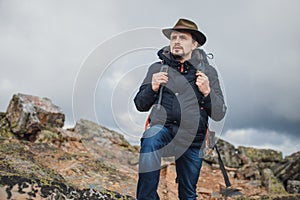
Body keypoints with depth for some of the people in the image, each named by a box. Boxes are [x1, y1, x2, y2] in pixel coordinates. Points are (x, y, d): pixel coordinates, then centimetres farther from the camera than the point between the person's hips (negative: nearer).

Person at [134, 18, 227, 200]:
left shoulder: (208, 72, 7)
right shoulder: (157, 68, 8)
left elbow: (219, 114, 6)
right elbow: (140, 105, 11)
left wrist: (207, 92, -10)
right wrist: (153, 88, -7)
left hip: (193, 138, 1)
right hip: (162, 126, -1)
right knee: (149, 142, -36)